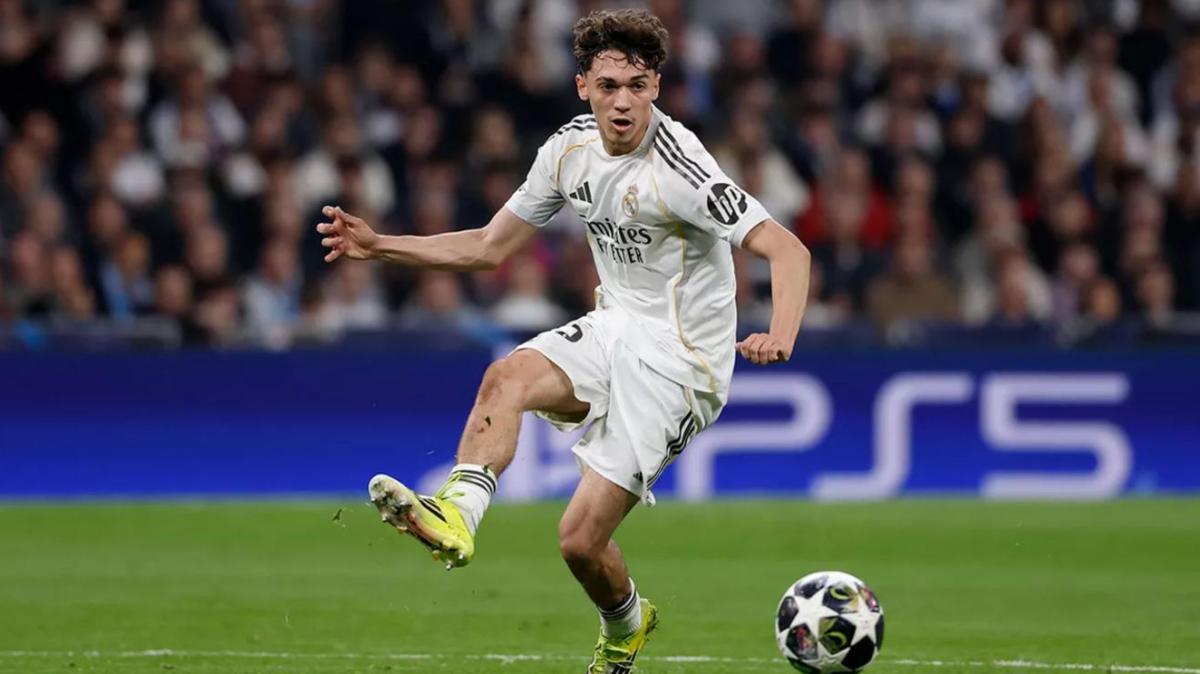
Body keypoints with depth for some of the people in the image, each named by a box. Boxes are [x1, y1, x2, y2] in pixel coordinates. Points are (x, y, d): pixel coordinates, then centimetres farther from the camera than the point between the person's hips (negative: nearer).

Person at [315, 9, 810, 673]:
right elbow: (490, 246, 12)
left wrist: (780, 338, -46)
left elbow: (788, 250, -27)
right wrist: (379, 246, 4)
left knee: (580, 538, -10)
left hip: (678, 360, -6)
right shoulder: (571, 147, 1)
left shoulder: (679, 169, -22)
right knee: (507, 377, -26)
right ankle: (456, 512, -38)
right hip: (612, 328, 6)